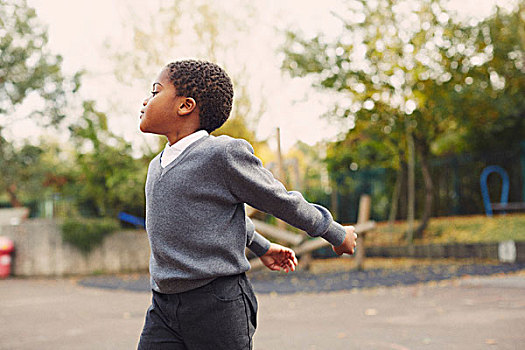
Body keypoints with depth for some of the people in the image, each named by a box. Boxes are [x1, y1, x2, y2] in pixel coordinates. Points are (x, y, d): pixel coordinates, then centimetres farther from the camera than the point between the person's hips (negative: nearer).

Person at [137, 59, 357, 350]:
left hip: (217, 304, -6)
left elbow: (283, 201, 0)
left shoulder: (224, 153, -12)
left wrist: (337, 234, 11)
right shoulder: (158, 166, 14)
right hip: (163, 307, 7)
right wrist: (261, 247, 36)